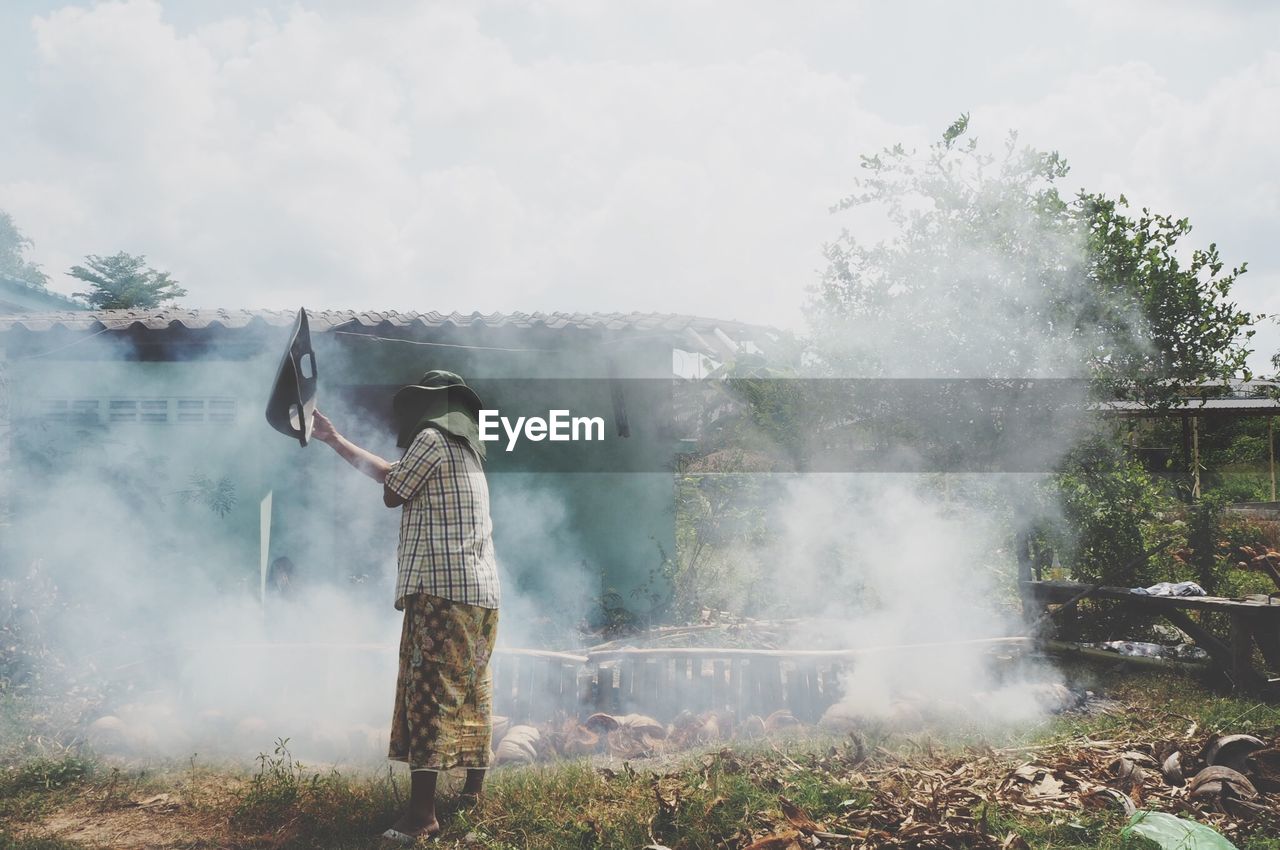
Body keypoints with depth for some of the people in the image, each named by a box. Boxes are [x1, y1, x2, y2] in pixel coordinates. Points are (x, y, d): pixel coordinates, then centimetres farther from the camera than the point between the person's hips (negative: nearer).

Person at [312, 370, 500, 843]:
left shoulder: (431, 439, -5)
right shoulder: (463, 449, 24)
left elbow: (391, 495, 0)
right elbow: (387, 473, 30)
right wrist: (334, 440, 34)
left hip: (440, 589, -10)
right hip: (479, 592, 10)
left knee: (428, 691, -12)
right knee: (472, 692, 13)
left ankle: (422, 813, -16)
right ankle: (474, 790, 19)